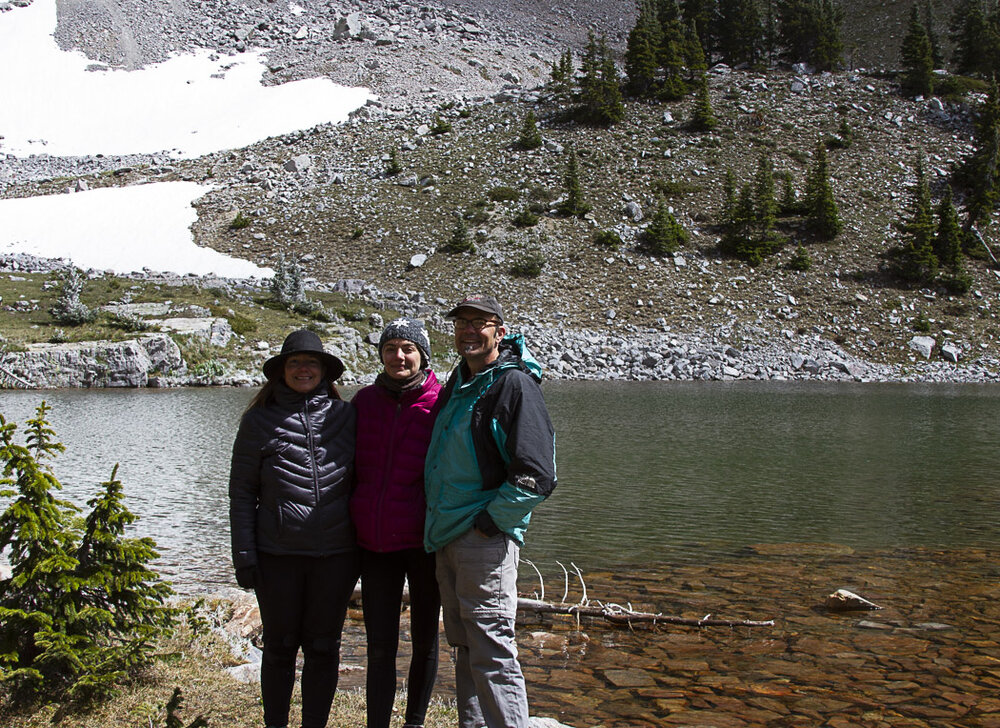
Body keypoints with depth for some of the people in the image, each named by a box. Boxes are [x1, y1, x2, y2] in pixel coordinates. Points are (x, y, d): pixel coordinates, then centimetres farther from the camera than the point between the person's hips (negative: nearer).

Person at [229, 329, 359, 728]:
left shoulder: (346, 415, 5)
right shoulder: (259, 421, 3)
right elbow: (242, 492, 4)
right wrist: (244, 555, -2)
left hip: (336, 554, 1)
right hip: (277, 554, -1)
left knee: (323, 647, 9)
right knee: (280, 646, 9)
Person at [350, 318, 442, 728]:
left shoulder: (440, 403, -6)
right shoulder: (365, 401, 5)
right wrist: (350, 525, 12)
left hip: (424, 540, -2)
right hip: (374, 542, 2)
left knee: (425, 641, 13)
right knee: (380, 648, 2)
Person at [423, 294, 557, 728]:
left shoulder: (514, 384, -12)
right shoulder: (458, 383, 14)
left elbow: (536, 476, -17)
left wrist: (487, 523, -15)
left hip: (485, 541, -9)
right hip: (448, 540, 9)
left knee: (492, 654, -6)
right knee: (465, 647, 16)